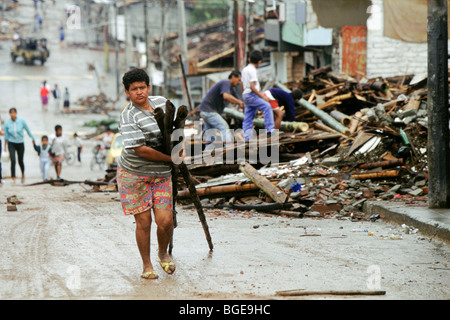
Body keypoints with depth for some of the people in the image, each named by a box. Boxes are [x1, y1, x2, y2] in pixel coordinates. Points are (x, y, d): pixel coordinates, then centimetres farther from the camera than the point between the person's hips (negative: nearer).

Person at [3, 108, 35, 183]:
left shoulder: (21, 121, -13)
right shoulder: (7, 123, -10)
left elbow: (28, 131, 1)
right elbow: (6, 135, 1)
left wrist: (33, 140, 9)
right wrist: (5, 147, 5)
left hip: (20, 143, 1)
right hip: (11, 144, -1)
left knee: (20, 161, 11)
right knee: (13, 161, -17)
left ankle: (23, 174, 43)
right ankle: (13, 178, -11)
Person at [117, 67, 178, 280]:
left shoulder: (162, 102, 4)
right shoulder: (128, 116, -17)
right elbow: (140, 149, -23)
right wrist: (171, 159, -17)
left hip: (162, 175, 4)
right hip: (134, 175, -4)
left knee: (165, 220, -6)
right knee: (143, 222, -1)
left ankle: (163, 254, 24)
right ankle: (147, 265, 19)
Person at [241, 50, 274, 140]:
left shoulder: (244, 69, 16)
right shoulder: (252, 70, -12)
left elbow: (242, 86, 21)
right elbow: (252, 86, -21)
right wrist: (262, 96, -19)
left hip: (245, 95, 10)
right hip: (251, 95, -10)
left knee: (248, 117, 10)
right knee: (267, 106, -19)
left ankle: (247, 137, 9)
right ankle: (270, 129, -26)